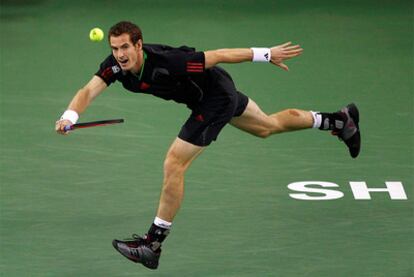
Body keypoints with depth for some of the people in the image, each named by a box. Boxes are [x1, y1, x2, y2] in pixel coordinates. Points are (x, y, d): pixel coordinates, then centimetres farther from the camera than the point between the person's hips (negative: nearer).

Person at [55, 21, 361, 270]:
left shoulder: (166, 63, -38)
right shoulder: (116, 64, -19)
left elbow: (220, 55, -30)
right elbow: (88, 92, -26)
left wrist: (267, 54, -23)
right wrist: (70, 116, -48)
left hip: (217, 98, -8)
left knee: (174, 165, -12)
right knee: (268, 126, 28)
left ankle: (153, 244, -2)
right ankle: (341, 120, 48)